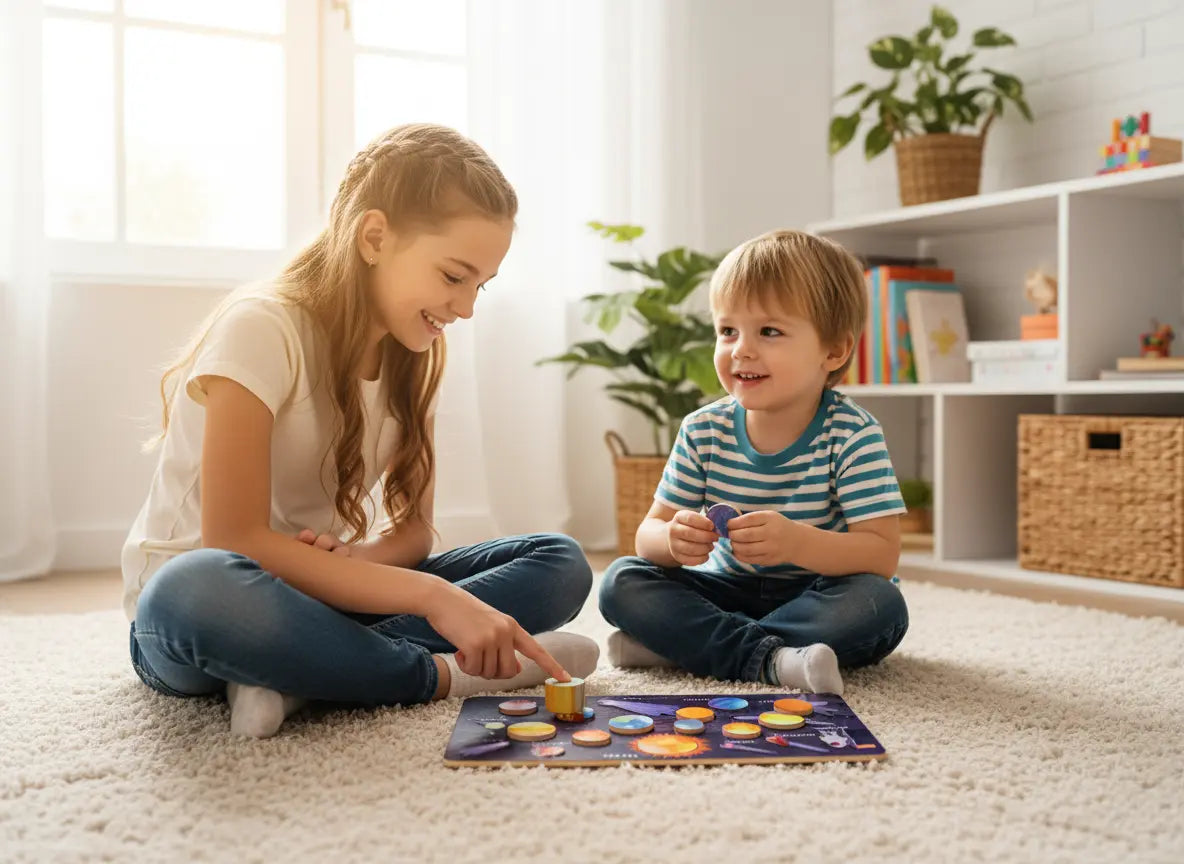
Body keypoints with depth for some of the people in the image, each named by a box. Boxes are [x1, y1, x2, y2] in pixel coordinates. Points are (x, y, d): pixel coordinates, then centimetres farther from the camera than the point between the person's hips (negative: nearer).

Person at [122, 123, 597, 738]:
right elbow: (236, 542, -27)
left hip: (321, 589, 7)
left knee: (561, 565, -11)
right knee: (200, 590, -44)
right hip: (185, 607, -6)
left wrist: (356, 560, -21)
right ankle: (445, 675, -24)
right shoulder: (261, 329, -19)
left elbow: (414, 528, 4)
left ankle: (292, 677, -25)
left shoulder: (413, 353, 3)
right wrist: (432, 595, -32)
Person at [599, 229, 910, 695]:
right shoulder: (703, 431, -5)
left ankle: (692, 642, -25)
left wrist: (796, 542, -42)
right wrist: (673, 542, -31)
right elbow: (650, 531, -4)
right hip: (728, 591, 3)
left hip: (817, 595, -2)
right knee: (622, 582, -15)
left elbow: (882, 554, -22)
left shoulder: (852, 435, -15)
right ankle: (767, 658, -28)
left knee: (879, 605, -33)